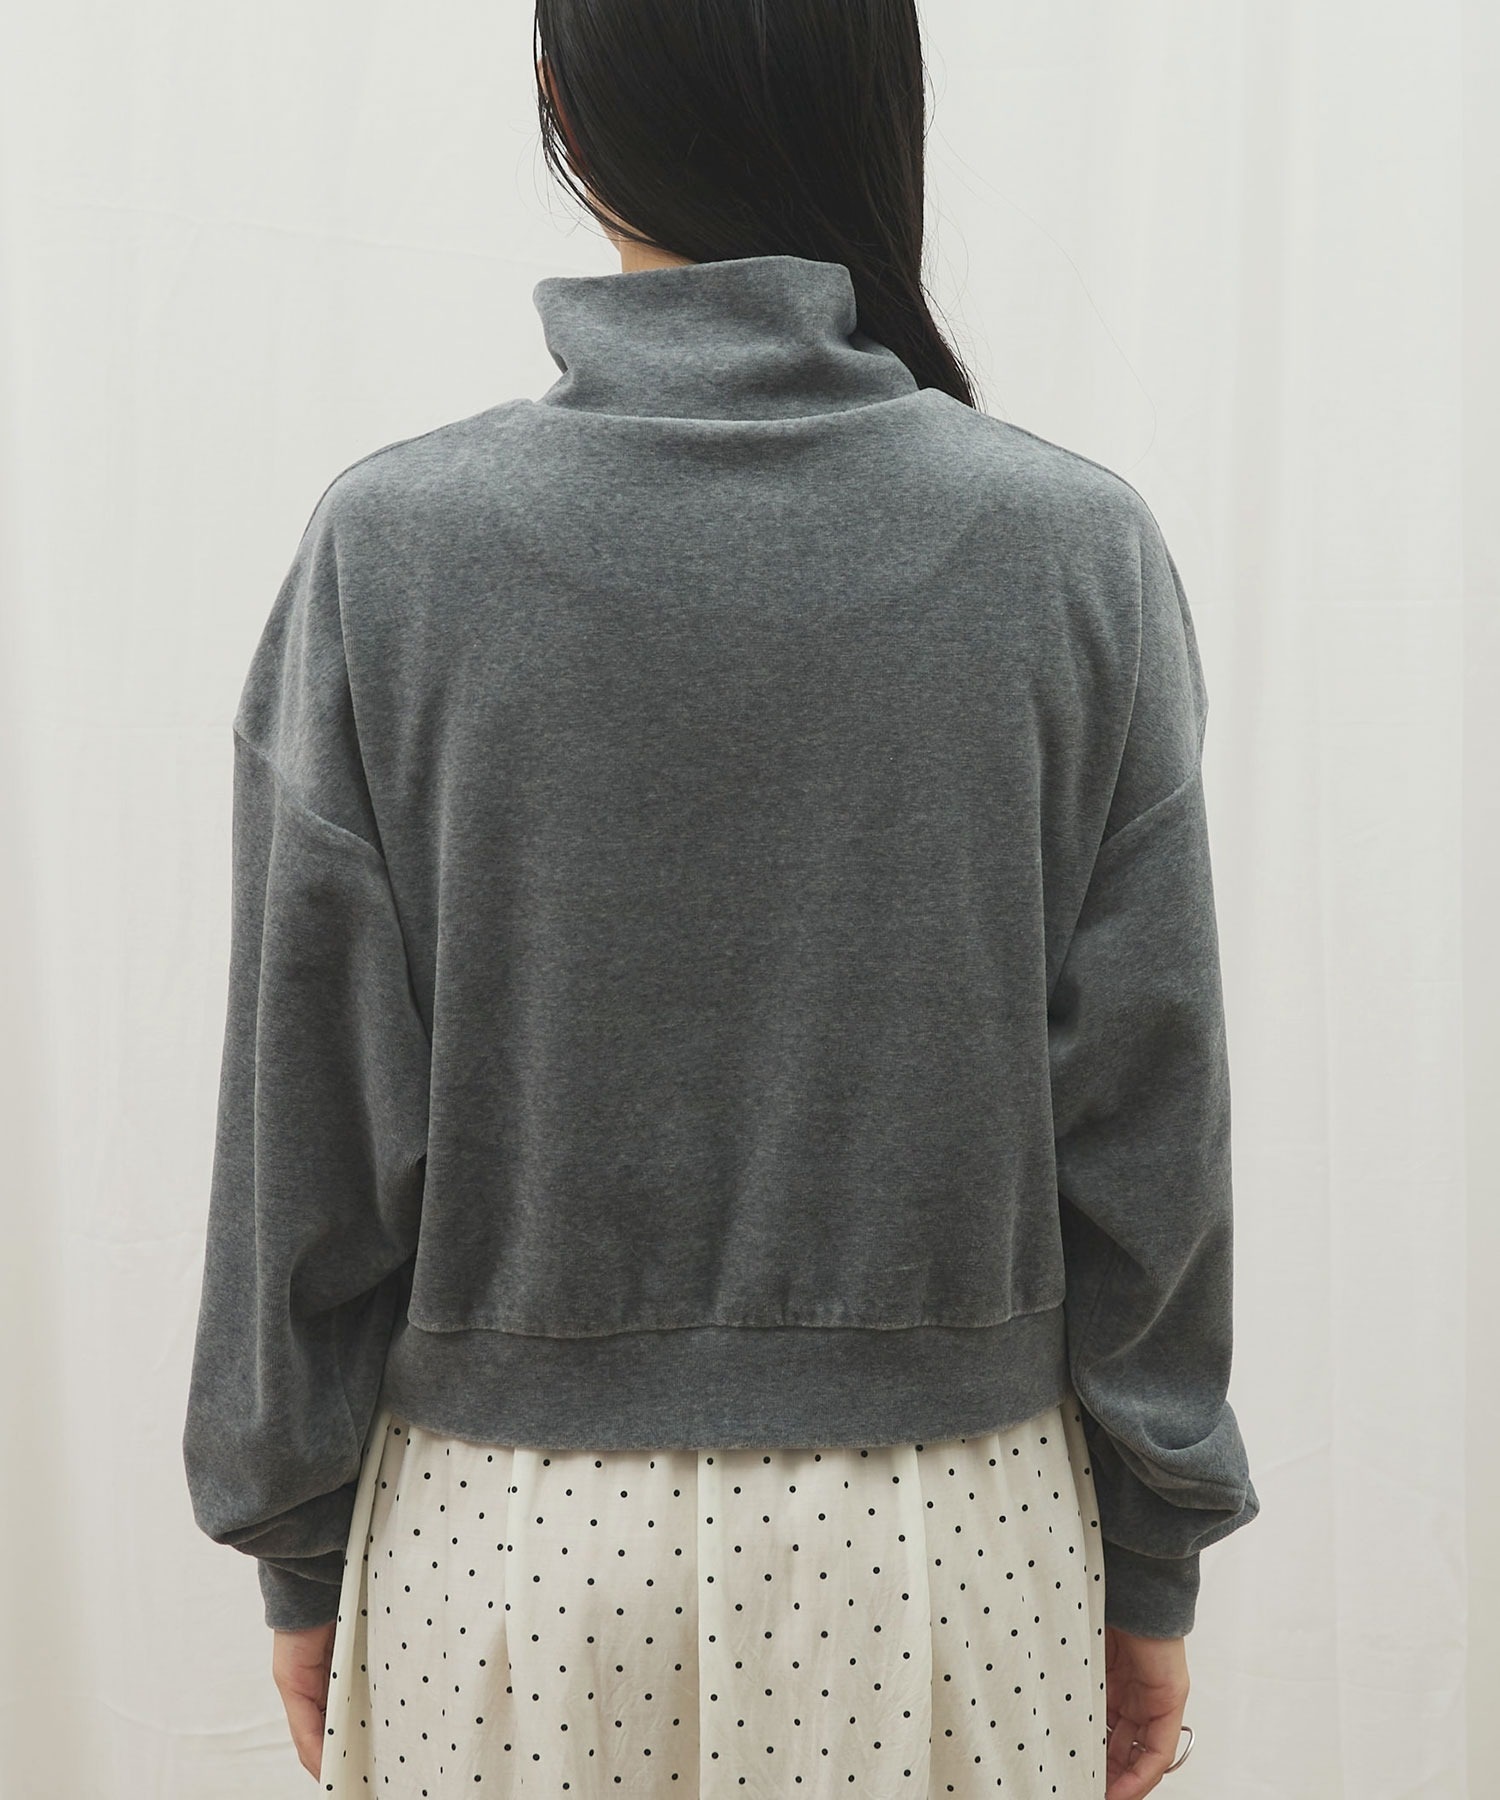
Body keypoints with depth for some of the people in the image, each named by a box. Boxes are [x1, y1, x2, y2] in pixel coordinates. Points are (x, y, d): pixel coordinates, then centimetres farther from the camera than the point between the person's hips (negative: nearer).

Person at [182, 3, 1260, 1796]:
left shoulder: (391, 543, -10)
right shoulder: (1071, 544, -9)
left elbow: (313, 1111, -5)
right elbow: (1144, 1114, -5)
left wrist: (302, 1550, 8)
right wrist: (1148, 1566, 7)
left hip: (513, 1532, 0)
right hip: (946, 1523, 1)